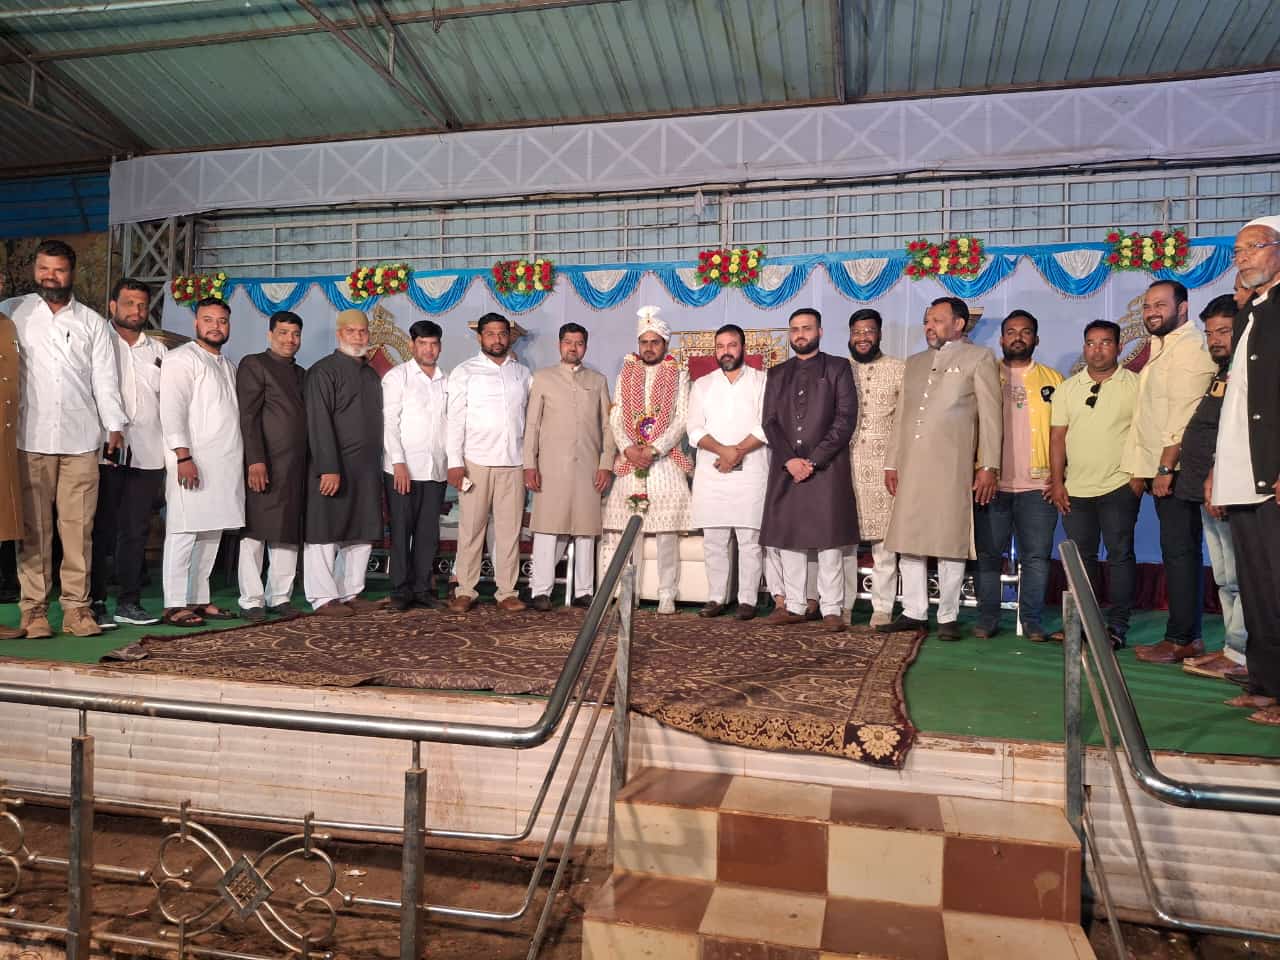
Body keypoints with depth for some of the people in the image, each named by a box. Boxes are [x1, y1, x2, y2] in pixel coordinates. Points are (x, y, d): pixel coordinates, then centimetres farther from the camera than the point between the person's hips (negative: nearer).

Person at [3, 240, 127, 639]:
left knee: (78, 527, 1)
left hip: (81, 440, 1)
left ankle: (76, 606, 5)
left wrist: (114, 425, -1)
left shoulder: (93, 322, 13)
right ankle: (33, 609, 5)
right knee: (34, 527, 0)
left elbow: (104, 377, 9)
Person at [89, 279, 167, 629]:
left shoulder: (158, 350, 18)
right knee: (100, 530, 0)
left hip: (147, 455, 4)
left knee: (136, 532, 7)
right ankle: (95, 603, 6)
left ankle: (129, 602, 14)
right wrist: (105, 438, -10)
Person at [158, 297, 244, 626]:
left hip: (224, 464, 8)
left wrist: (240, 459, 15)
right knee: (184, 533, -7)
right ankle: (175, 605, -3)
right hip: (192, 463, -8)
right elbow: (172, 410, -13)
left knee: (211, 535, 9)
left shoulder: (228, 365, 21)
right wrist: (183, 456, -21)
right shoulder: (181, 359, -4)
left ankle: (199, 599, 16)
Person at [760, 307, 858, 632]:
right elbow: (770, 421, 8)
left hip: (827, 468, -3)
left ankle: (831, 609, 1)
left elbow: (846, 419, -4)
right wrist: (790, 459, -8)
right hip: (786, 468, 4)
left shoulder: (838, 368, 6)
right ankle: (794, 606, 12)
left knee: (829, 540, -3)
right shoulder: (777, 373, 17)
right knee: (789, 539, 5)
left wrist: (814, 460, -12)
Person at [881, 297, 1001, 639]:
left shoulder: (978, 358, 5)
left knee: (950, 542, -1)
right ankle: (914, 612, 14)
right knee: (908, 542, 5)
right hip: (910, 467, 5)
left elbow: (990, 416, -1)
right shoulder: (914, 363, 21)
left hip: (952, 467, -5)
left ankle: (948, 617, 9)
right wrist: (891, 462, 14)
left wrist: (989, 466, -8)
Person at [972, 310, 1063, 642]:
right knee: (988, 555, 3)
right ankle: (987, 620, 11)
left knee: (1036, 557, 2)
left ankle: (1032, 621, 11)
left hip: (1037, 486, 0)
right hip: (991, 484, 0)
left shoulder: (1053, 380, 11)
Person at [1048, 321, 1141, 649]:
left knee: (1120, 554, -1)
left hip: (1119, 486, -3)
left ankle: (1117, 626, 4)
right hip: (1075, 488, 4)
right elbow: (1057, 437, 8)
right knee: (1080, 556, 9)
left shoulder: (1135, 384, 0)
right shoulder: (1067, 388, 10)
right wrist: (1057, 480, 1)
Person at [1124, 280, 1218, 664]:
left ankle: (1180, 639, -3)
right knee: (1179, 553, 10)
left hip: (1177, 470, -10)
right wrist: (1141, 470, 18)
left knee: (1179, 552, -7)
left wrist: (1166, 466, -21)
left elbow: (1184, 414, -19)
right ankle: (1189, 636, 15)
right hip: (1160, 470, 10)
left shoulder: (1189, 347, -9)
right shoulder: (1161, 349, 21)